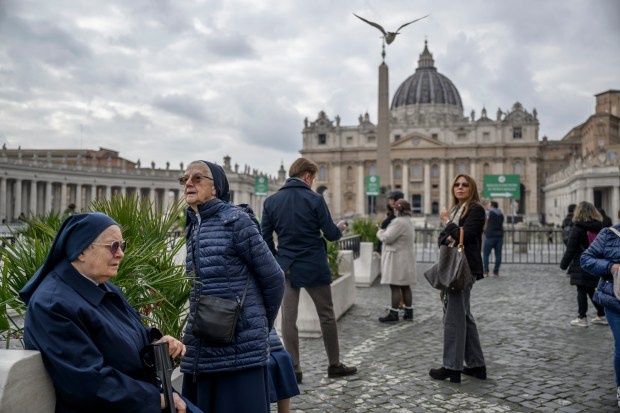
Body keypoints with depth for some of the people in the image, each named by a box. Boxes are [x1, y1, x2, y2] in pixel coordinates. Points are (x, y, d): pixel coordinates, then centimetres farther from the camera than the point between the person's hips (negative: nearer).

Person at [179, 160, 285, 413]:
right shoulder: (191, 229, 13)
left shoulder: (235, 220, -8)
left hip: (240, 351, -6)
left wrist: (260, 326, 8)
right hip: (200, 352, 7)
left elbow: (273, 278, -4)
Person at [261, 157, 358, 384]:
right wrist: (339, 228, 14)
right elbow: (330, 234, -8)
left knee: (288, 319, 6)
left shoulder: (271, 201, 1)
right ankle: (334, 365, 20)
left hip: (286, 268, 3)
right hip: (314, 267, -3)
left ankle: (293, 369, 8)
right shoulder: (315, 199, -10)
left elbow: (265, 238, 2)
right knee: (327, 316, 11)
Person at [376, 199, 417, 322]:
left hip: (398, 259, -10)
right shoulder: (409, 221, 16)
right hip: (406, 258, 10)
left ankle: (393, 314, -3)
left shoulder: (399, 222, -18)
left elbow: (387, 238, -21)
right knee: (405, 286, 14)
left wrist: (380, 232, 0)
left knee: (395, 286, -6)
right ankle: (409, 312, 18)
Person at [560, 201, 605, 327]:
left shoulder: (578, 228, -12)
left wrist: (564, 264, -4)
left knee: (581, 291, -1)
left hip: (581, 265, -6)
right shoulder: (599, 228, 6)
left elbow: (571, 249, -12)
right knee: (592, 290, 17)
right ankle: (601, 316, 22)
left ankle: (582, 318, 1)